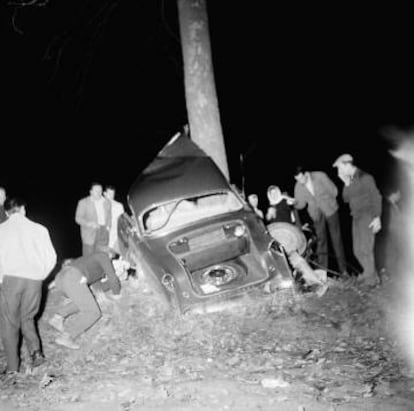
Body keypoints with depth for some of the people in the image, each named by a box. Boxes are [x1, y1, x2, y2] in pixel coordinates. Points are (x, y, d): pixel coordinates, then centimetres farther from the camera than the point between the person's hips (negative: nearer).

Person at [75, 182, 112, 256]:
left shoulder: (107, 202, 13)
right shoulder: (83, 202, 1)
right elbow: (78, 218, -2)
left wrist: (108, 226, 3)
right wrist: (89, 223, -19)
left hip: (103, 233, 3)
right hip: (89, 233, -3)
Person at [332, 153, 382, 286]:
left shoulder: (365, 178, -12)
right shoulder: (350, 180, 10)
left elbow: (376, 197, -11)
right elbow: (346, 199, 8)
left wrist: (377, 217, -16)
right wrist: (346, 183, -6)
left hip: (368, 217, -7)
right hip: (356, 218, 7)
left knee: (365, 248, -10)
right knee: (357, 250, 8)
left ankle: (371, 277, 4)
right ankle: (369, 272, 26)